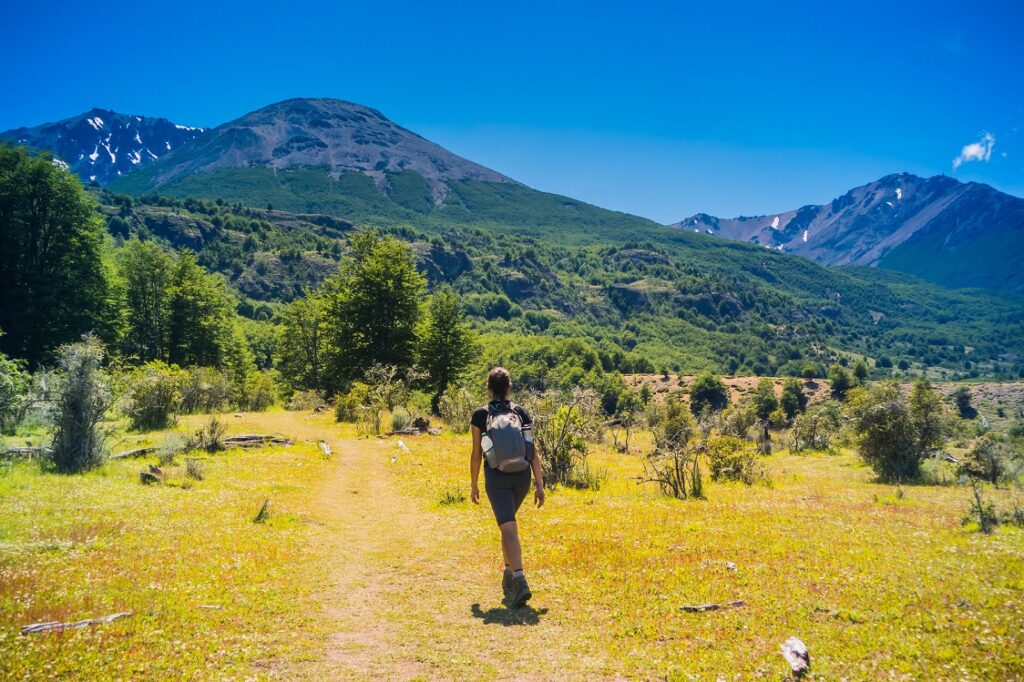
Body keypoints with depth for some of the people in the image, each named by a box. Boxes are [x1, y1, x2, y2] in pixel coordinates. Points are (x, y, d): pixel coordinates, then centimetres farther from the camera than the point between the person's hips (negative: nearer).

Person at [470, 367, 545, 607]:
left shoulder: (480, 415, -1)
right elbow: (533, 452, 1)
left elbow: (476, 455, 0)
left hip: (496, 477, -3)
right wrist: (540, 484, 3)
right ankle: (509, 575, 33)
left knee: (509, 529, -9)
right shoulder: (522, 413, 5)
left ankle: (520, 582, -24)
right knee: (508, 522, 24)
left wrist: (474, 485, 10)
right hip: (521, 477, 3)